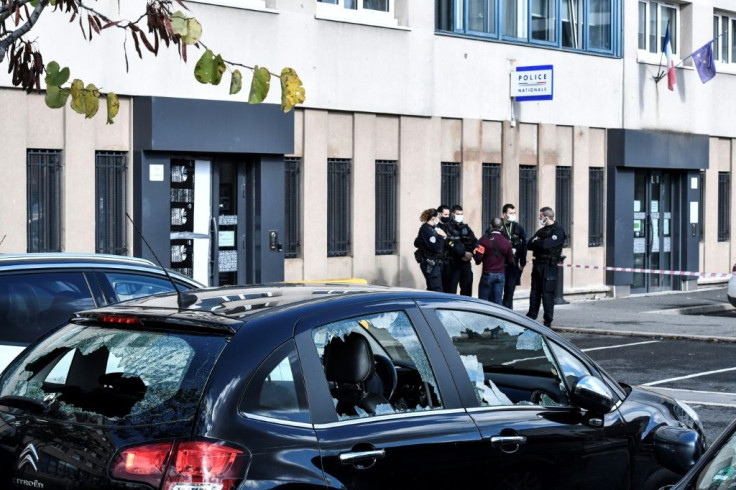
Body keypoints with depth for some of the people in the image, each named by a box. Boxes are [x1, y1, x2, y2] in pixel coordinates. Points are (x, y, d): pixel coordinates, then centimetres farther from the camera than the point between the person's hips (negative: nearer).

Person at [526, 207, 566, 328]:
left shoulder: (558, 230, -6)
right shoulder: (541, 231, 19)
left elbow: (547, 244, -20)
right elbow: (529, 245, 10)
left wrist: (536, 242, -2)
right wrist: (539, 243, -9)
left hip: (549, 266, -8)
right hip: (538, 264, 8)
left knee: (547, 293, -6)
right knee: (534, 292, 10)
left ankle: (548, 321, -1)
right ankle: (531, 317, 16)